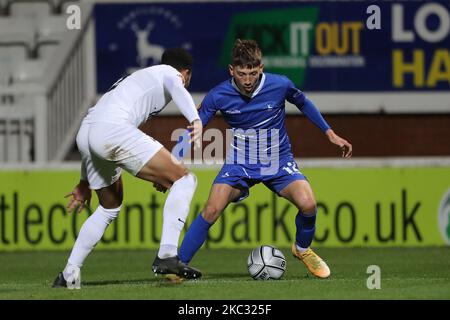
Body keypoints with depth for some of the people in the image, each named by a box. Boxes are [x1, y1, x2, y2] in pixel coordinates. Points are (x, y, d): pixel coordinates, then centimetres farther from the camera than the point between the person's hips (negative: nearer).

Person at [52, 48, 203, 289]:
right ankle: (167, 255, -15)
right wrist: (196, 120, -31)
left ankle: (69, 274, 27)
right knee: (184, 180, -2)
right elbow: (178, 90, -11)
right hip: (113, 130, -9)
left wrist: (85, 181, 43)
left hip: (84, 133, 9)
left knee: (110, 206, 29)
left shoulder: (139, 78, 38)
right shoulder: (169, 73, 16)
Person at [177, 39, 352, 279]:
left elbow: (303, 103, 7)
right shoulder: (218, 96, -16)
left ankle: (302, 249, 9)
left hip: (278, 160, 0)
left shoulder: (280, 85, -15)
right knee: (212, 210, -21)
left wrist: (330, 134, 9)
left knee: (307, 204, -23)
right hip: (239, 163, 0)